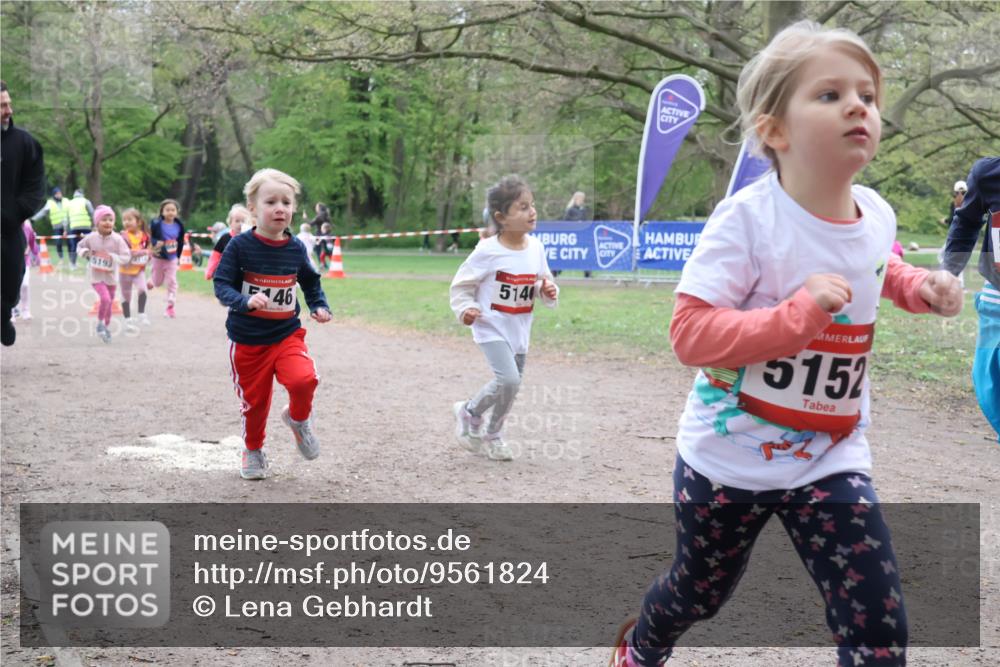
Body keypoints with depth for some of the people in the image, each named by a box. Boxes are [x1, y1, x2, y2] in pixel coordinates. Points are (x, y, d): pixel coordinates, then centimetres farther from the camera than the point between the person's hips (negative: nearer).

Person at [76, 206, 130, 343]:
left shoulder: (117, 239, -12)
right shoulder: (91, 238, -9)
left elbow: (126, 257, -13)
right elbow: (80, 247, 9)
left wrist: (112, 257, -28)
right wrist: (85, 253, -13)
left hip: (110, 276, 2)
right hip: (95, 275, -2)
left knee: (109, 303, 15)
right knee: (105, 299, -22)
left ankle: (106, 327, 37)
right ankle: (100, 324, 0)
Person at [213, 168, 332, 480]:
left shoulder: (296, 248, 0)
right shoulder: (240, 246, -11)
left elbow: (311, 282, 17)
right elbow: (221, 285, -13)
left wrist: (319, 306, 0)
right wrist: (245, 301, -31)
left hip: (287, 334, 2)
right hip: (247, 339, -1)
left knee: (304, 379, -24)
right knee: (255, 399, 9)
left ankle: (298, 418, 10)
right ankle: (253, 450, 37)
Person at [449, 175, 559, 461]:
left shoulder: (535, 247, 0)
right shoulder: (487, 252, -17)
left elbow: (543, 280, 14)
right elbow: (461, 284, -7)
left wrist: (549, 291, -8)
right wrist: (465, 309, -22)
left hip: (519, 330, 6)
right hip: (492, 327, -6)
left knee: (511, 385, 12)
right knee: (508, 379, -20)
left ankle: (492, 435, 34)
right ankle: (470, 413, 7)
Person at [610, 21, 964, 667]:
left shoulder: (877, 214, -3)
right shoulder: (747, 218, -22)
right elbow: (689, 334, -27)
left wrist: (919, 287, 2)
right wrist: (797, 314, -37)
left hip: (832, 461, 4)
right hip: (728, 458, -3)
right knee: (699, 591, 21)